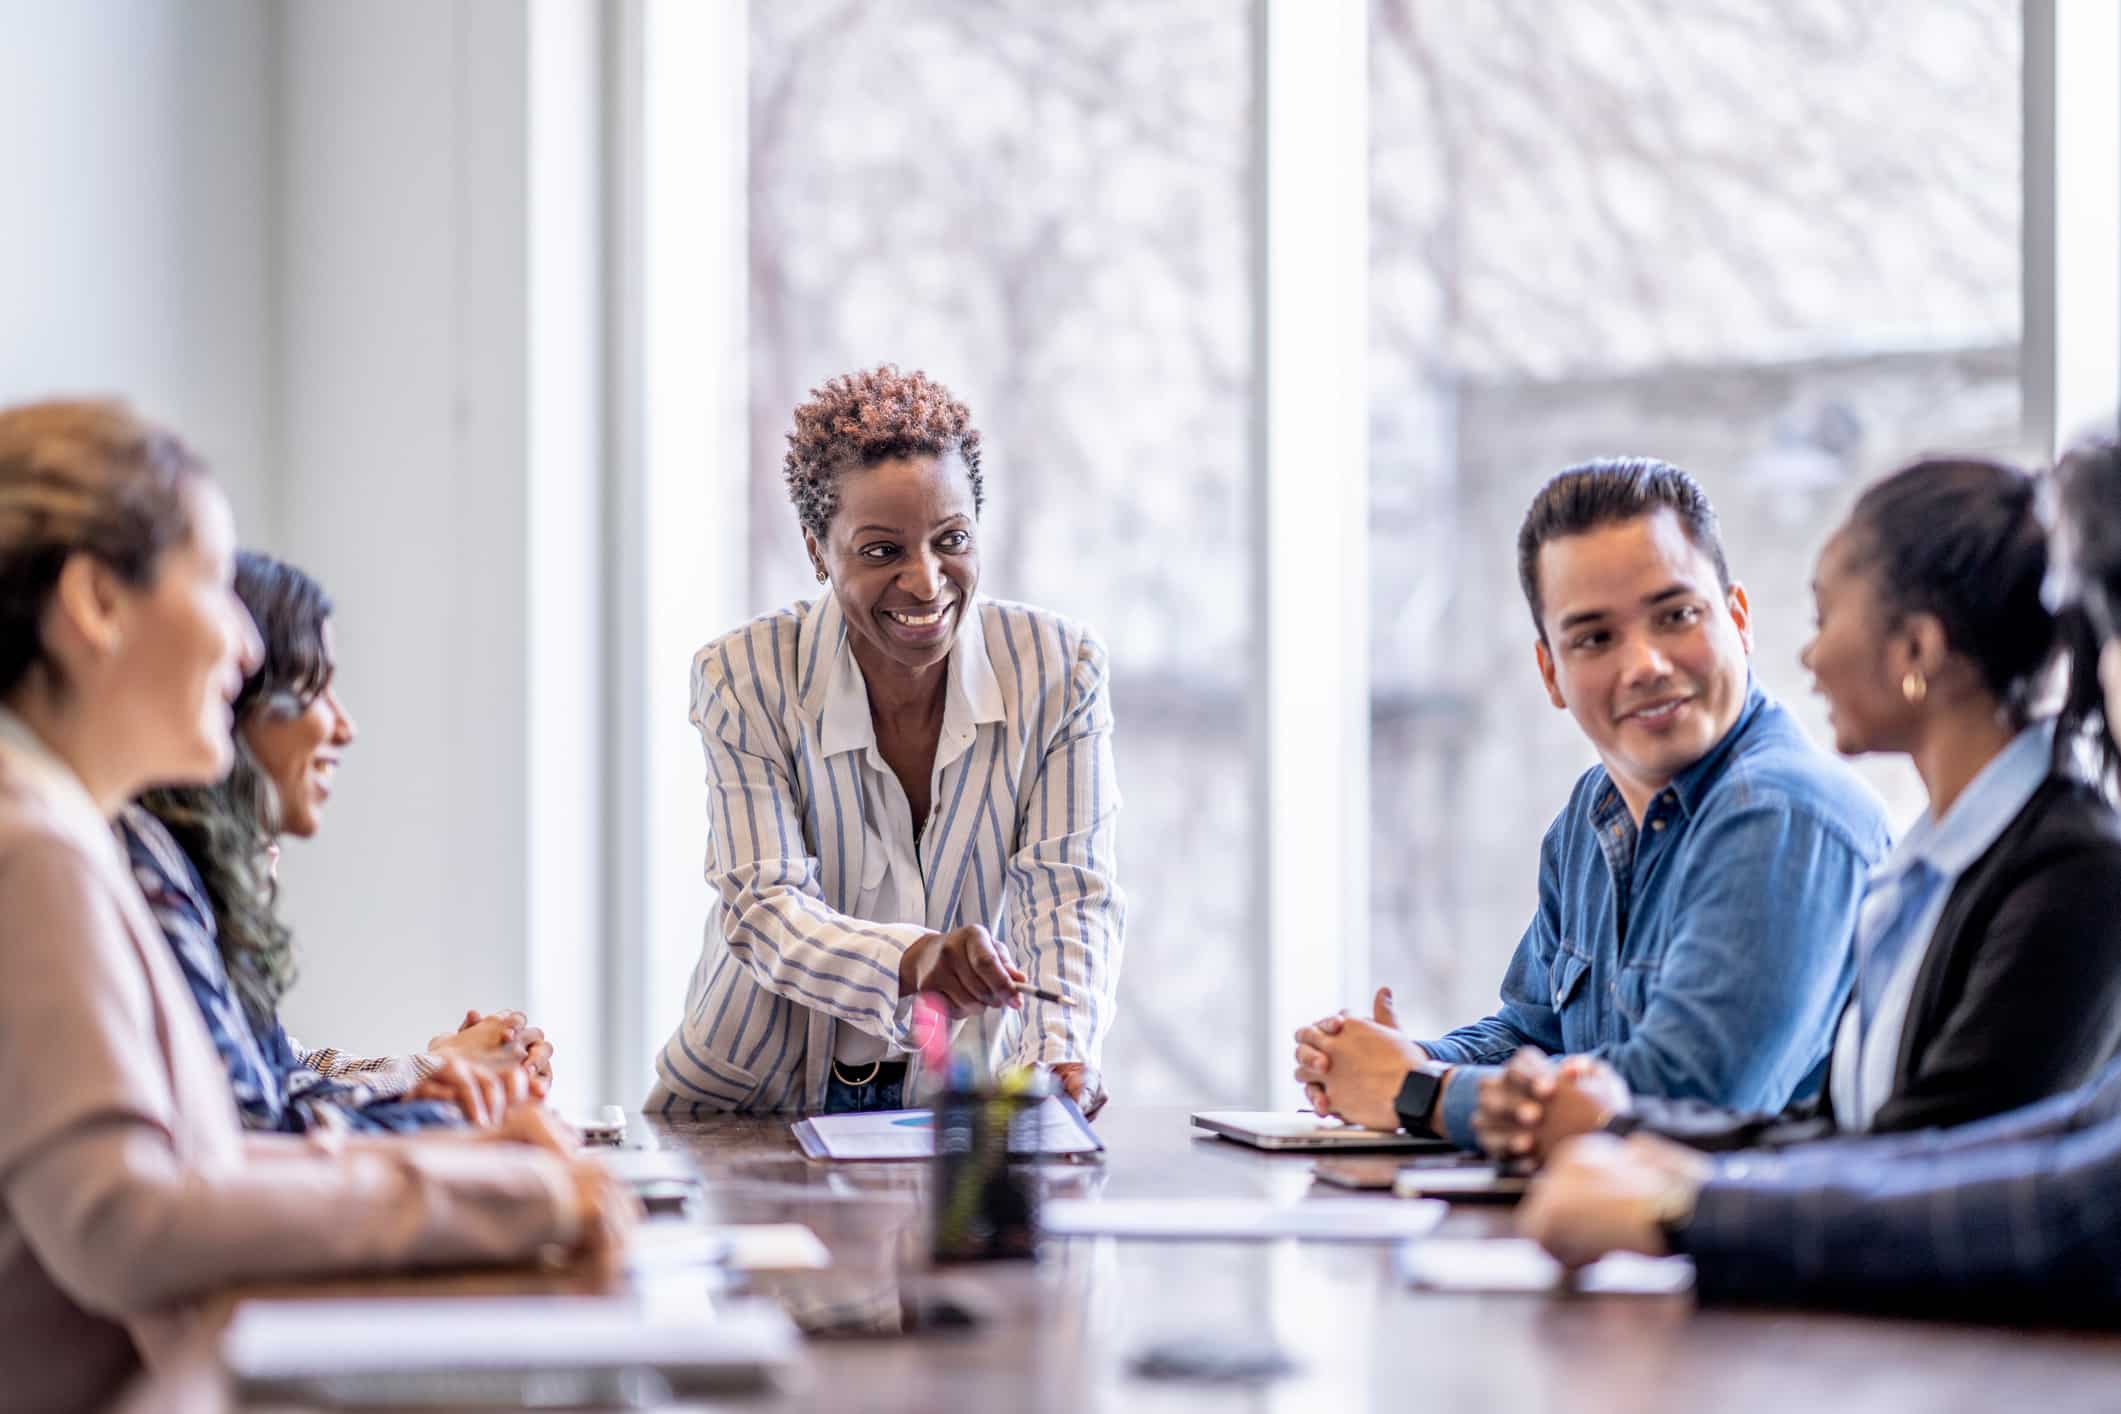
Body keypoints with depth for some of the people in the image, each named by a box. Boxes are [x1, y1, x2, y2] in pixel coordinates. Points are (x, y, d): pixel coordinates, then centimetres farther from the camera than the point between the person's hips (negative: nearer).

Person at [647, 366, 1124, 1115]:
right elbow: (763, 908, -19)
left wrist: (1059, 1055, -32)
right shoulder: (743, 679, -11)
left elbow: (1070, 892, -11)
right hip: (751, 1096, -2)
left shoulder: (1058, 669, -6)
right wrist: (911, 961, -40)